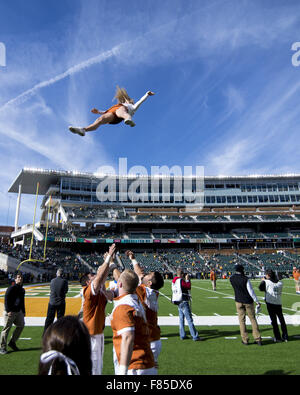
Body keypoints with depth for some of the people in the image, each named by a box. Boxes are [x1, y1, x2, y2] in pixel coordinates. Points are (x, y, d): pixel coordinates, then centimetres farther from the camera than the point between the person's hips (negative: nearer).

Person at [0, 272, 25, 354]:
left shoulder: (22, 290, 11)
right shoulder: (11, 288, -13)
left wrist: (23, 311, 19)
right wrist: (8, 311, -22)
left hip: (18, 311, 8)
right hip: (10, 312, -8)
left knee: (21, 326, 10)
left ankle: (12, 342, 24)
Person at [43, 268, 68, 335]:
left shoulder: (52, 280, -3)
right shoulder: (64, 281, -10)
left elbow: (51, 290, 10)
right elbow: (66, 291, -2)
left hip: (52, 302, 2)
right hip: (61, 303, -2)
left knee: (49, 319, 12)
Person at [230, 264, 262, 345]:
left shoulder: (232, 278, -5)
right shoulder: (245, 279, -16)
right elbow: (251, 291, -15)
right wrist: (257, 301, -9)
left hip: (239, 301, 2)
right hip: (248, 301, -2)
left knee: (242, 320, 8)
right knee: (253, 319, 10)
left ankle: (245, 340, 10)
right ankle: (258, 339, 13)